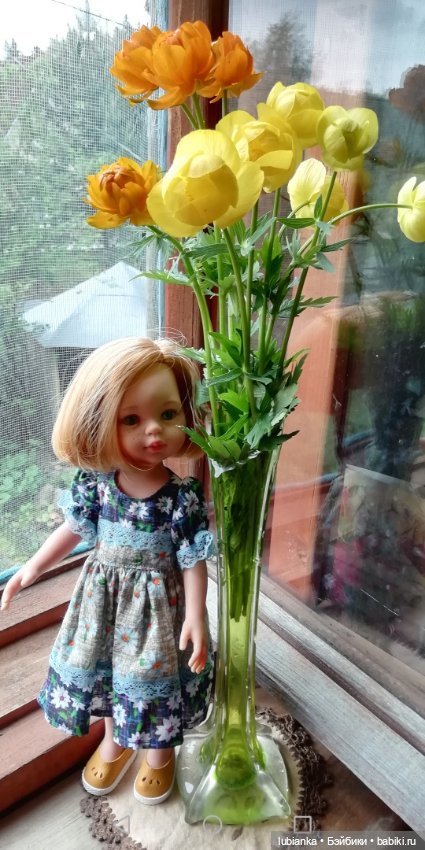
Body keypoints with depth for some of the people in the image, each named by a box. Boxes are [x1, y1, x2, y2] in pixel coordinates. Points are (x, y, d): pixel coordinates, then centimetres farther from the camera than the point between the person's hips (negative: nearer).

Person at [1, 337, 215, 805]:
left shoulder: (183, 495, -25)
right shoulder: (94, 482, -16)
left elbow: (193, 559, -17)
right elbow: (72, 528, 0)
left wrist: (195, 617, -17)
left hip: (156, 603, -3)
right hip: (105, 595, 4)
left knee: (153, 674, 17)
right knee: (104, 669, 24)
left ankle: (159, 749, 50)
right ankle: (116, 739, 56)